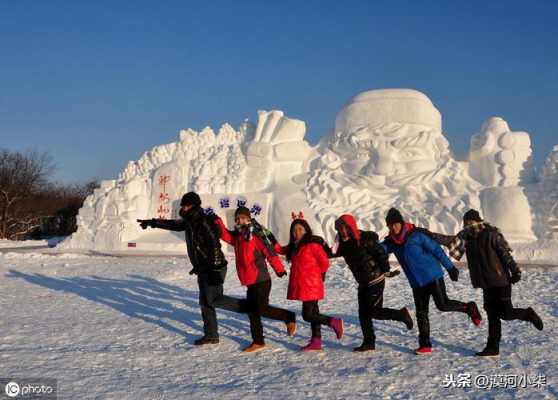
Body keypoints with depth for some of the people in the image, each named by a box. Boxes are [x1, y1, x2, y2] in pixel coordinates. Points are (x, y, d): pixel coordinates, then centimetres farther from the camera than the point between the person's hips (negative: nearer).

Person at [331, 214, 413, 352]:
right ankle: (369, 342, 14)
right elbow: (334, 253, 2)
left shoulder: (364, 239, -20)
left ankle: (401, 314, 12)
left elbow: (381, 253, -19)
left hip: (375, 281, -8)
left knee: (373, 311, -7)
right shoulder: (344, 243, 4)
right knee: (363, 313, 6)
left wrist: (385, 271, -13)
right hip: (363, 283, 8)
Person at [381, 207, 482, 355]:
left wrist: (450, 267, -8)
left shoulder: (416, 235, -15)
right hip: (416, 283, 6)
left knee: (443, 305, -11)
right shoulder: (392, 241, 1)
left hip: (433, 276, -6)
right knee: (421, 313, 7)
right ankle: (425, 345, 15)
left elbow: (436, 249, -11)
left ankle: (469, 307, 16)